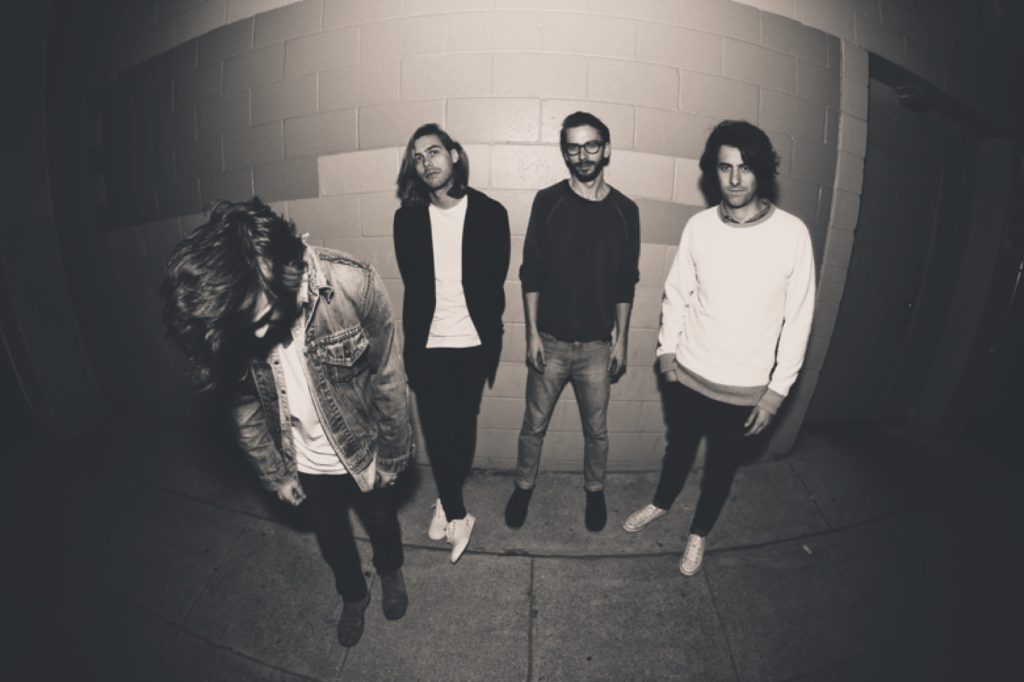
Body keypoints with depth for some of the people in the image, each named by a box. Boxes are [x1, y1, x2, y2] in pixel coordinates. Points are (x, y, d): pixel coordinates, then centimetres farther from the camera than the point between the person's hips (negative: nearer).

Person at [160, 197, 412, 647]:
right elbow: (243, 406, -5)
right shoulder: (227, 325, -22)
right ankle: (352, 595, 58)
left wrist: (391, 454, -9)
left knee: (380, 518, 25)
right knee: (330, 535, 26)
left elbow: (388, 378, -19)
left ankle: (390, 572, 60)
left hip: (362, 449, -2)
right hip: (304, 464, 2)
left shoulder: (352, 284, -32)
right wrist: (274, 473, 3)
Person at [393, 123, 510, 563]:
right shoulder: (407, 218, 0)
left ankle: (447, 502, 35)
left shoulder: (490, 213, -5)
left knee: (464, 425, 12)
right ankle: (457, 515, 21)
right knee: (436, 429, 2)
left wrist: (490, 337, 2)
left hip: (472, 342, -1)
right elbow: (413, 284, 6)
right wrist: (414, 340, 4)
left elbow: (494, 282, 0)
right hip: (427, 343, 1)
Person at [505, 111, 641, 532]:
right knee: (534, 425, 14)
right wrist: (532, 332, -7)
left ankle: (595, 490, 40)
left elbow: (625, 284, 4)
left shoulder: (624, 210, -1)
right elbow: (531, 273, -3)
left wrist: (621, 340, 3)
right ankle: (523, 486, 37)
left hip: (598, 344, 1)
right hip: (550, 340, -1)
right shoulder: (548, 201, -5)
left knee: (596, 429, 16)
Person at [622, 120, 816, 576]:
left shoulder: (792, 233, -13)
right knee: (679, 446, 24)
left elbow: (798, 318, -8)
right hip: (689, 375, 2)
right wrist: (667, 349, -2)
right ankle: (661, 503, 52)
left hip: (746, 389, -1)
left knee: (722, 465, 19)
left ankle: (699, 532, 45)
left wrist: (778, 389, -8)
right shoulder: (699, 226, -8)